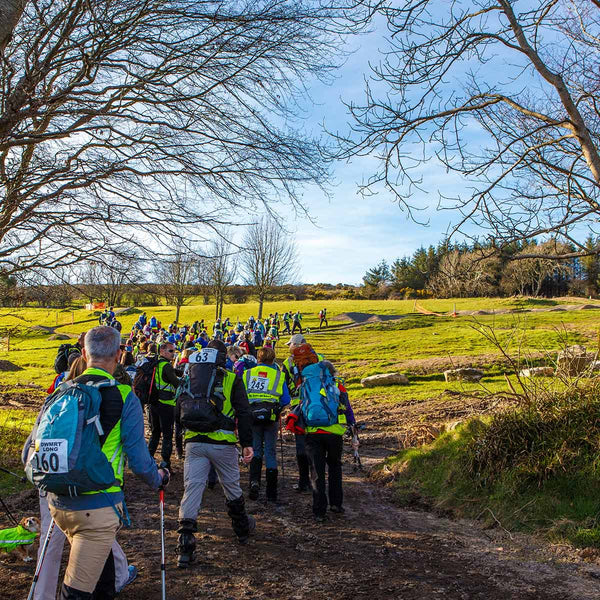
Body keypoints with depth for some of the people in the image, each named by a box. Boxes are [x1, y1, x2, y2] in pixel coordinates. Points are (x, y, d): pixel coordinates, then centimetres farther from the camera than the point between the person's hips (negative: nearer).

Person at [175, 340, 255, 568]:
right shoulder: (232, 380, 2)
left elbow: (178, 413, 12)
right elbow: (244, 414, -5)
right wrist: (247, 443, -3)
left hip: (194, 444, 1)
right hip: (223, 443, -1)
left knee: (192, 489, 0)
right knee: (232, 487, 17)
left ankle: (185, 548, -6)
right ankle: (242, 528, 38)